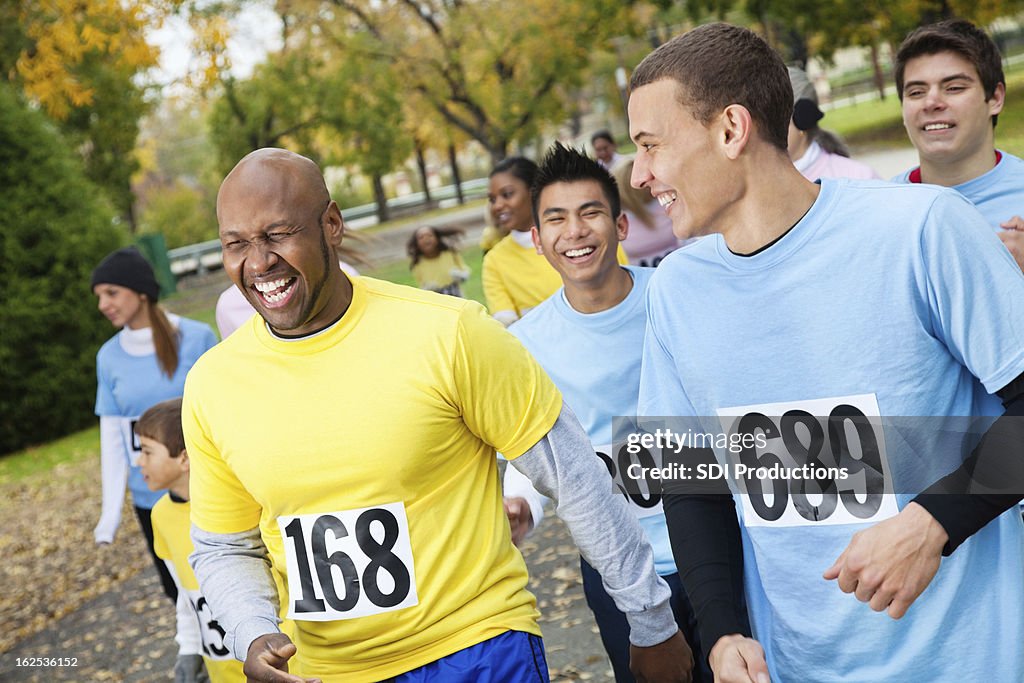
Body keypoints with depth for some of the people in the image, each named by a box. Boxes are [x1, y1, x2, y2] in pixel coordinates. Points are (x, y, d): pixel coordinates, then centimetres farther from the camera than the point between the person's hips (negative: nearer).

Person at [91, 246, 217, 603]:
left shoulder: (196, 338, -8)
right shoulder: (109, 356, 2)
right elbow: (112, 436, 3)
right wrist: (112, 509, 0)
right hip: (152, 502, 3)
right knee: (178, 592, 11)